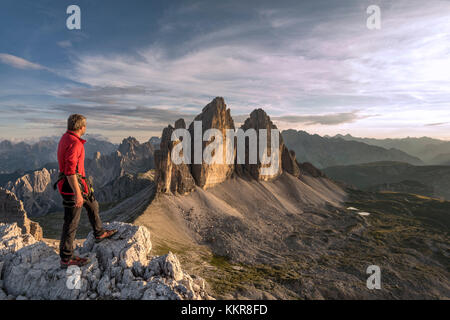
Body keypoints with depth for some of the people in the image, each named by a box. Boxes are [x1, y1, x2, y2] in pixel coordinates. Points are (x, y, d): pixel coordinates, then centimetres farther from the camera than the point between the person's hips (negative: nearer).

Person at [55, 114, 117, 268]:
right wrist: (77, 193, -27)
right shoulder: (74, 143, -24)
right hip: (72, 185, -10)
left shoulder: (66, 137, 9)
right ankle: (66, 258, 14)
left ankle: (99, 233, 44)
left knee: (92, 204, 26)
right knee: (71, 222, 0)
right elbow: (70, 171, -29)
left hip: (78, 182, 11)